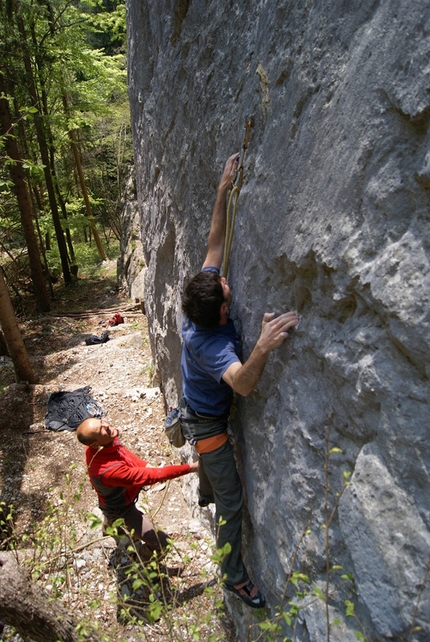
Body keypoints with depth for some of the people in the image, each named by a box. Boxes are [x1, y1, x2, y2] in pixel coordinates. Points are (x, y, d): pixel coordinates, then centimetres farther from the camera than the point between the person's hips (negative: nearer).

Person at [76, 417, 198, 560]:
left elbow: (124, 453, -6)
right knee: (161, 541, -3)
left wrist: (146, 465, -20)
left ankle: (110, 527, 75)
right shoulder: (108, 469, -48)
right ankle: (142, 560, 29)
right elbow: (150, 476, -43)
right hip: (120, 511, -7)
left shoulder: (97, 447, -25)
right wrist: (190, 468, -40)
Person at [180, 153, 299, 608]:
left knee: (211, 460, 38)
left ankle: (204, 495, 70)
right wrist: (262, 347, -74)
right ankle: (234, 576, 27)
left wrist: (224, 189, -16)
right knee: (232, 500, 6)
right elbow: (243, 384, -55)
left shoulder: (198, 309, -19)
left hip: (200, 413, 9)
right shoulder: (213, 344, -39)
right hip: (208, 423, -8)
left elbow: (214, 242, -15)